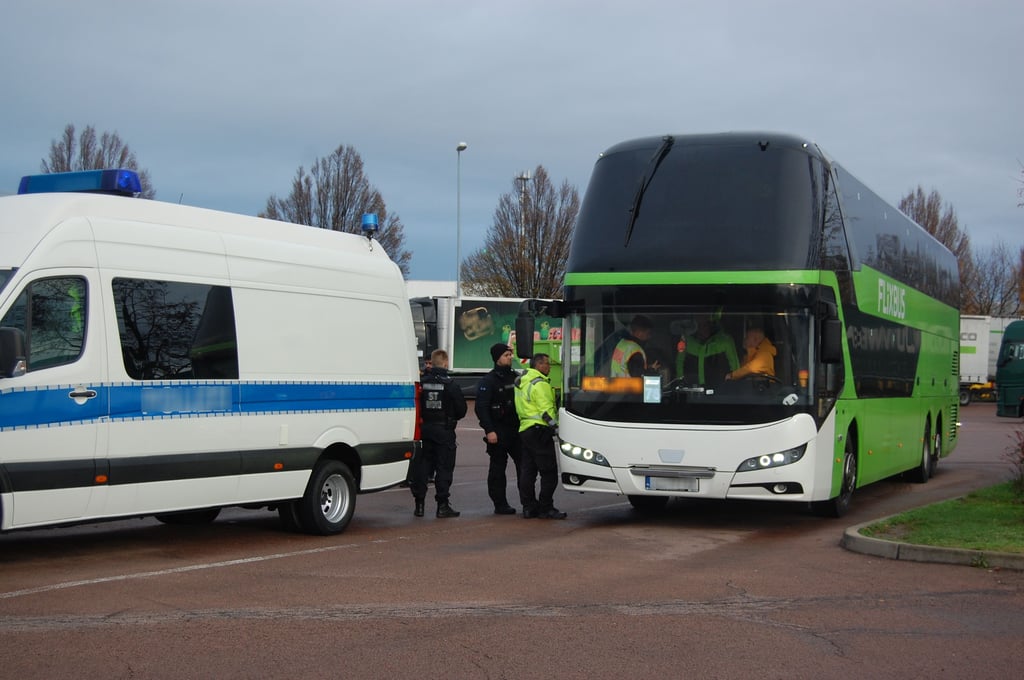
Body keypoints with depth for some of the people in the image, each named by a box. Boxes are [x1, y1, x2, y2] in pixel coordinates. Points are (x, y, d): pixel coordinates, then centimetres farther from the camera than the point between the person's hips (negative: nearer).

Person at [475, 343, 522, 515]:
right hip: (498, 432, -6)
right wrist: (489, 430, -20)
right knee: (498, 468, 0)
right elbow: (481, 407, -12)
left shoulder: (515, 377, 14)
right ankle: (500, 504, 5)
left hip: (516, 429, 6)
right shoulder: (488, 381, -7)